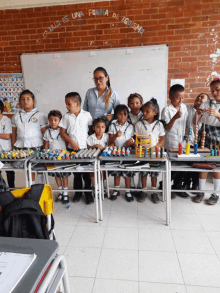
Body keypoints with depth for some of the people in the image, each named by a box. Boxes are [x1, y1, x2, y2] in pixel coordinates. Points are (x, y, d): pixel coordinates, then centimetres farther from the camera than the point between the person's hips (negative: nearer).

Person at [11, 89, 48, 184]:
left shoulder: (40, 115, 2)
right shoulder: (16, 116, 12)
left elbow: (44, 132, -1)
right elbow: (14, 132, 15)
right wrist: (12, 147, 10)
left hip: (36, 146, -3)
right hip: (20, 146, 3)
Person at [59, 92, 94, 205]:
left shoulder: (86, 115, 0)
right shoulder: (66, 116, 3)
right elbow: (62, 133, 2)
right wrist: (72, 142, -11)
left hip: (85, 148, -1)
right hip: (72, 149, 2)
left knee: (87, 172, 5)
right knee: (76, 171, 12)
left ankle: (88, 192, 21)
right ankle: (78, 192, 27)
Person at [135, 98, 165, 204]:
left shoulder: (159, 124, -1)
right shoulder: (139, 124, -2)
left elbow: (162, 139, 1)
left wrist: (155, 147, -15)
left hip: (154, 152, 0)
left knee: (154, 173, 10)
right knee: (143, 173, 9)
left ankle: (154, 192, 25)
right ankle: (143, 191, 25)